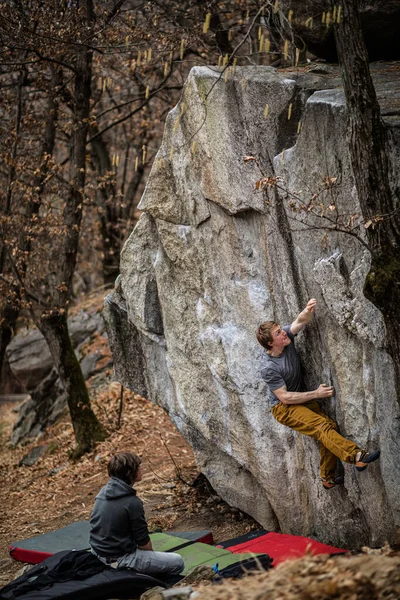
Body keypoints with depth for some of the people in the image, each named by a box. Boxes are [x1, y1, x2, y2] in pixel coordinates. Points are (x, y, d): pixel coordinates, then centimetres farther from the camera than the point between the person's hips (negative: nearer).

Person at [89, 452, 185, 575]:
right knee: (178, 562, -5)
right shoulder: (132, 503, -23)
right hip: (118, 559, -9)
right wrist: (151, 555, 10)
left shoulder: (103, 491, 1)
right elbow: (143, 542, -12)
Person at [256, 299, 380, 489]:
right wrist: (316, 394, -20)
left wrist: (307, 312, -47)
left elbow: (300, 322, -22)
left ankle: (328, 478, 3)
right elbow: (284, 397, -21)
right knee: (322, 425, -26)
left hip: (302, 399, 7)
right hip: (284, 408, -7)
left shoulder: (287, 336, -9)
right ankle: (358, 456, -37)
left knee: (330, 427, -8)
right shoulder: (269, 368, -24)